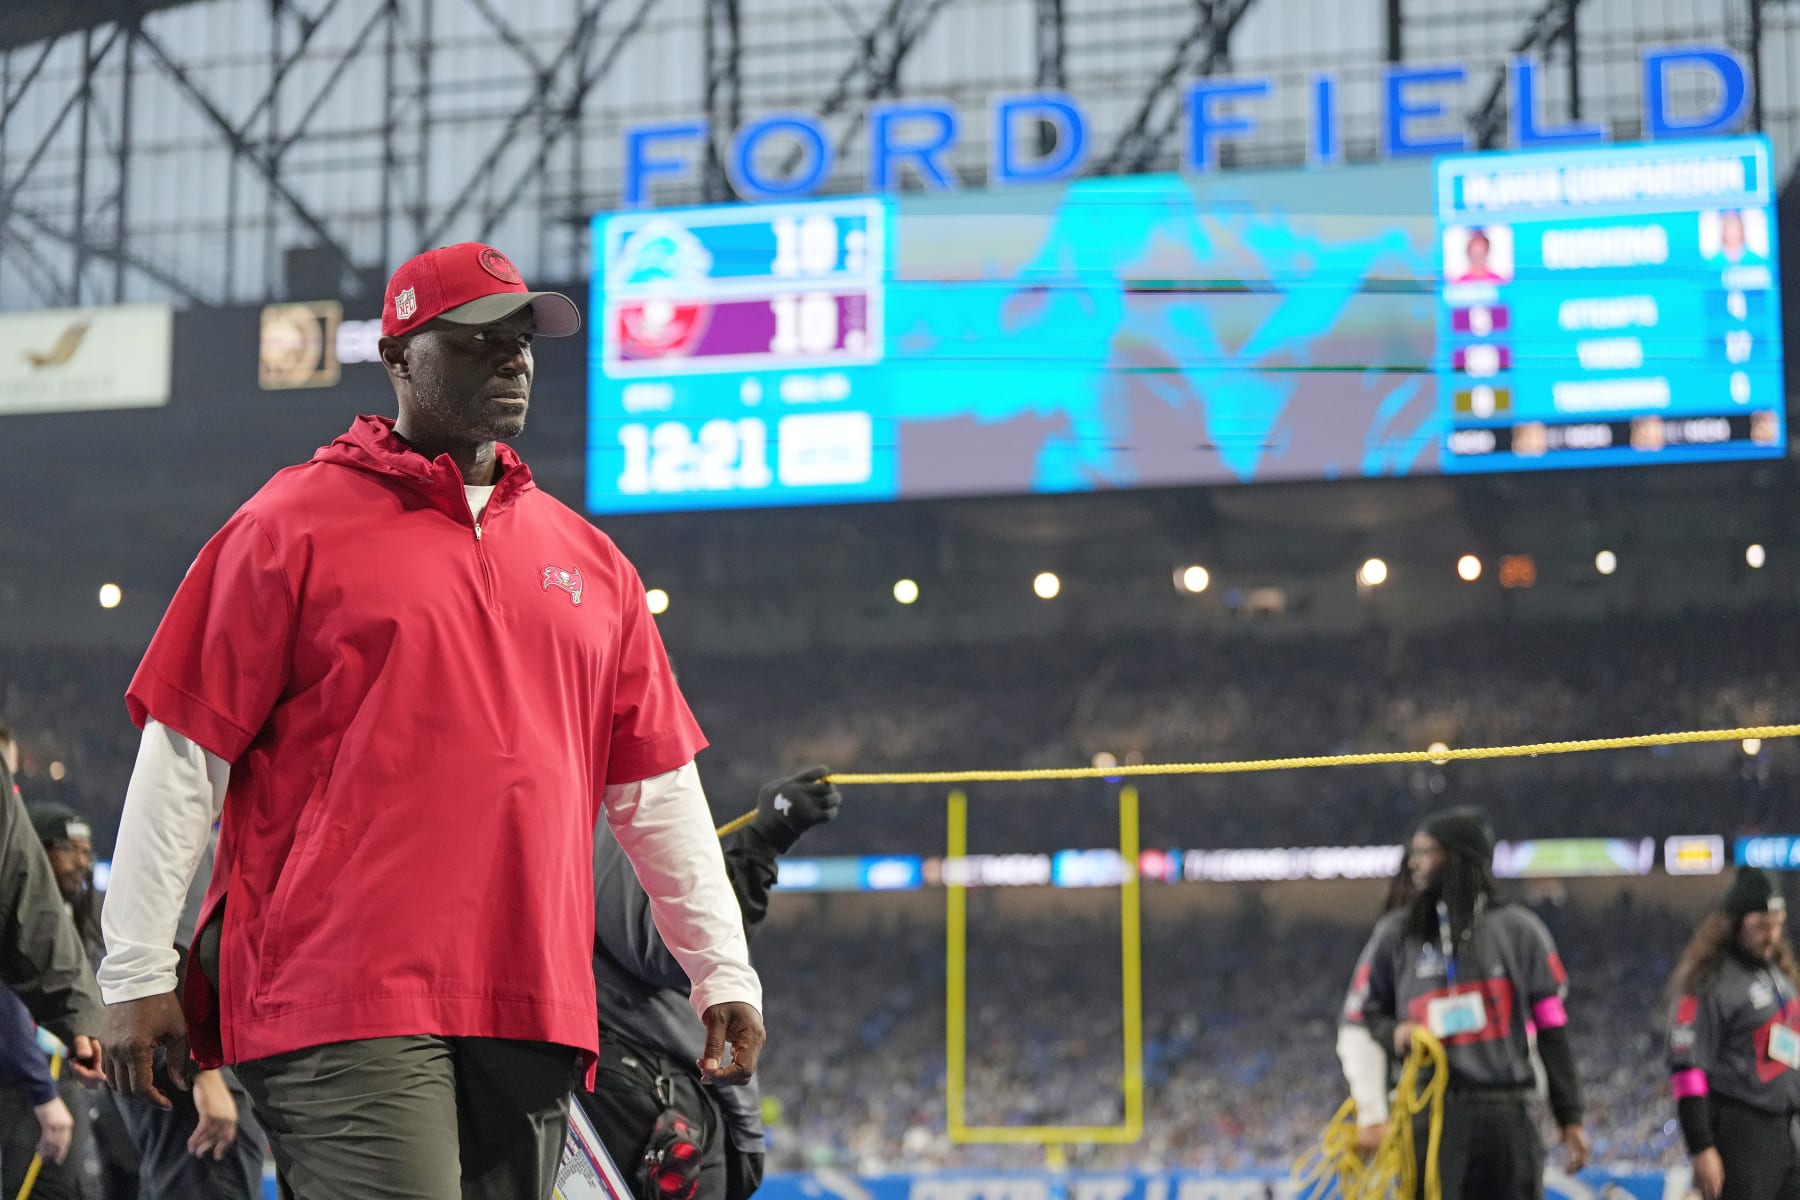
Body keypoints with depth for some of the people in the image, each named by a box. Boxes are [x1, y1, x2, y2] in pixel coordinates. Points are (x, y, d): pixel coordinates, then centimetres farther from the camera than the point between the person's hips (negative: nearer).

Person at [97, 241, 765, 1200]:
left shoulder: (588, 561, 18)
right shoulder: (295, 523, 4)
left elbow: (656, 788, 20)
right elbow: (183, 754, 1)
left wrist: (722, 970, 14)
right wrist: (137, 973, -3)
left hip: (533, 1010, 5)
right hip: (340, 1006, -5)